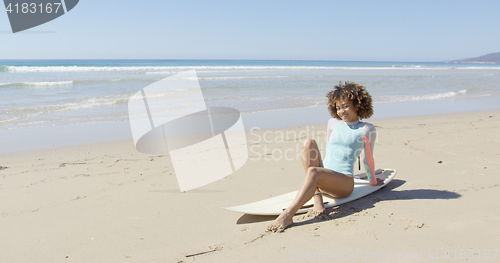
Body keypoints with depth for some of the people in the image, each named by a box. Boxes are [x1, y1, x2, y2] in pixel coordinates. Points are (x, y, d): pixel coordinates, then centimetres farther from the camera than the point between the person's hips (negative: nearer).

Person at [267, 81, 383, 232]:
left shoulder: (367, 130, 4)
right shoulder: (333, 123, 18)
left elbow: (368, 160, 17)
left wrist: (373, 181, 29)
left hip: (345, 182, -5)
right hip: (323, 179, 5)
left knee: (313, 172, -36)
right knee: (309, 143, -22)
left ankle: (287, 215, -44)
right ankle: (317, 196, -29)